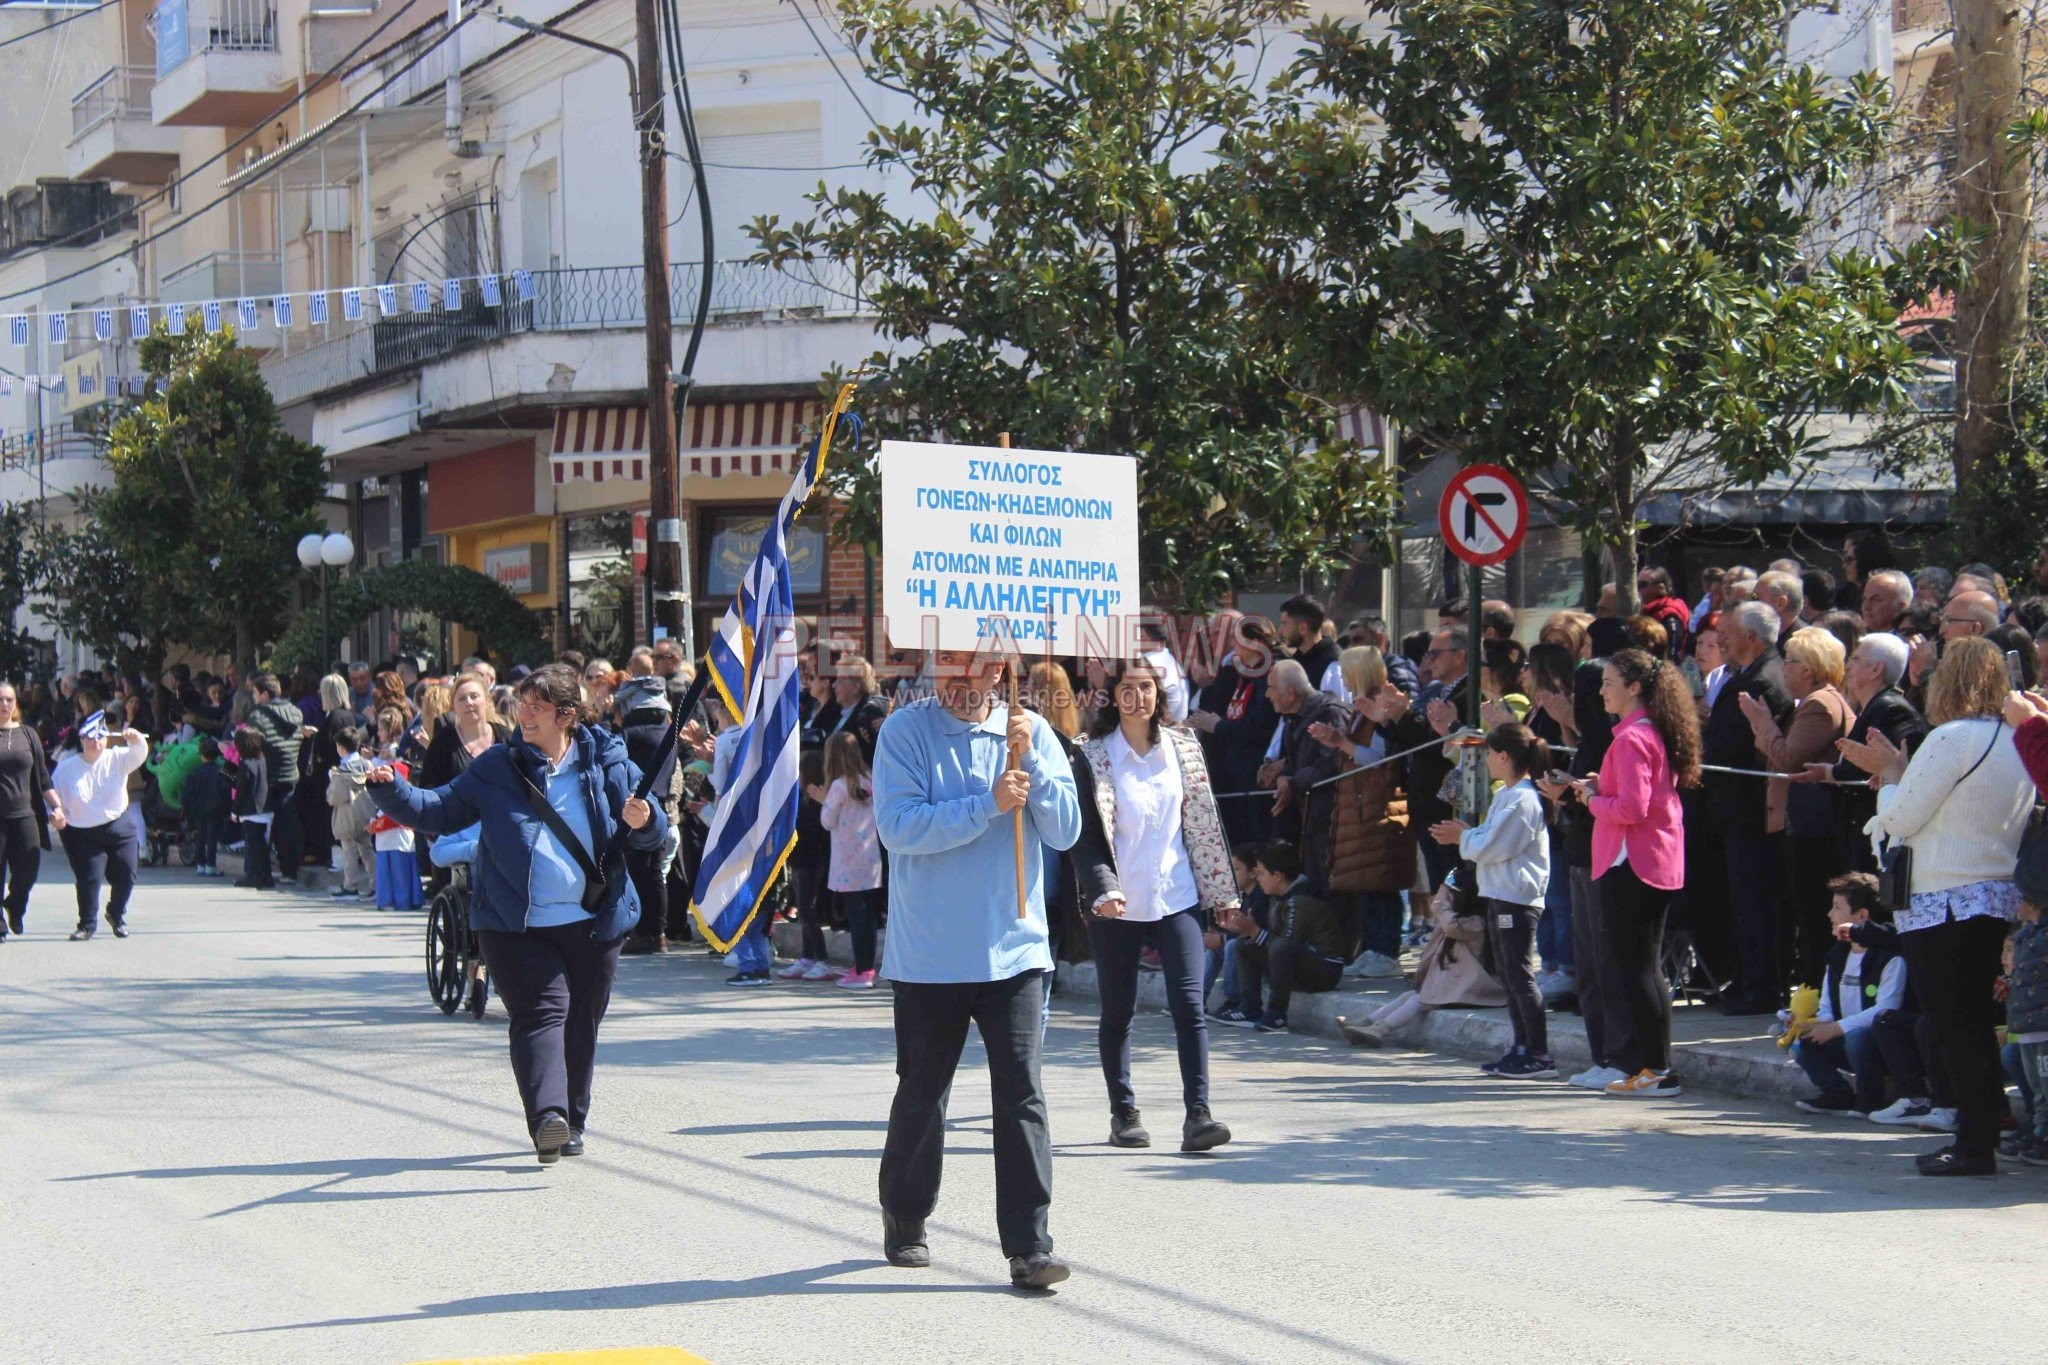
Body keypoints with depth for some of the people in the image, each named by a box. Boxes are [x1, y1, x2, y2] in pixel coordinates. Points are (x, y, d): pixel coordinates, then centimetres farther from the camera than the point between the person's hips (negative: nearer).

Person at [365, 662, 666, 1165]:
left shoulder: (608, 762, 3)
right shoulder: (497, 767, 4)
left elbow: (651, 834, 6)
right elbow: (440, 811, 5)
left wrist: (643, 820, -17)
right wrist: (391, 789, -11)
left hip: (593, 922, 2)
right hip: (517, 925, -1)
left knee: (581, 1023, 9)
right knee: (541, 1010, -17)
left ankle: (571, 1125, 23)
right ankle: (548, 1117, -31)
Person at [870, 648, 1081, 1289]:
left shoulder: (1030, 732, 4)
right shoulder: (906, 730, -4)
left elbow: (1065, 831, -2)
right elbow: (898, 826, -16)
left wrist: (1029, 761, -14)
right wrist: (988, 805, -21)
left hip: (1014, 949, 1)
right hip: (929, 953, -1)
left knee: (1021, 1096, -6)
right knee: (921, 1093, 12)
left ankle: (1028, 1247, -4)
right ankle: (904, 1218, 34)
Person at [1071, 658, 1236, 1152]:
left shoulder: (1183, 748, 7)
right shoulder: (1093, 755, -3)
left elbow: (1203, 820, 12)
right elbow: (1085, 834, -7)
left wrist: (1221, 891, 11)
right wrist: (1103, 889, -21)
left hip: (1176, 897, 2)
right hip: (1116, 905, -1)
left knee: (1189, 1002, -10)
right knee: (1118, 1013, 8)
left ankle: (1197, 1113, -12)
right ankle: (1123, 1113, 20)